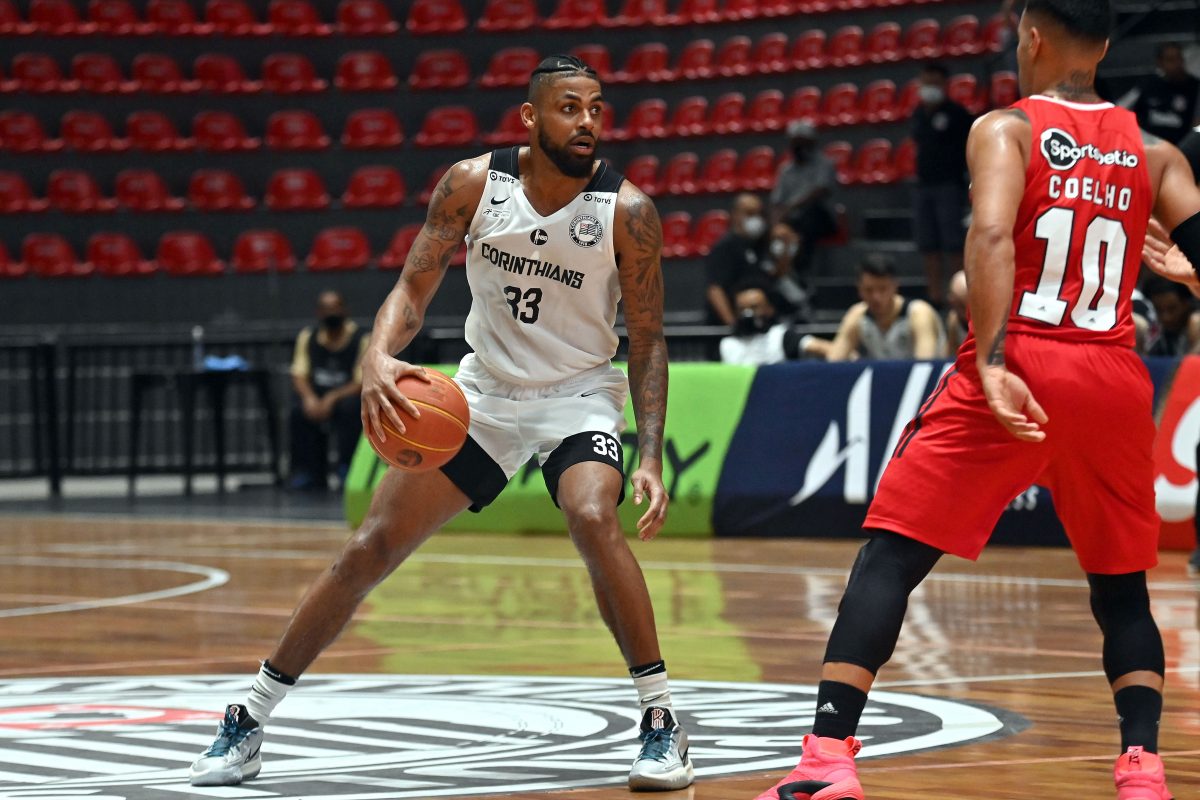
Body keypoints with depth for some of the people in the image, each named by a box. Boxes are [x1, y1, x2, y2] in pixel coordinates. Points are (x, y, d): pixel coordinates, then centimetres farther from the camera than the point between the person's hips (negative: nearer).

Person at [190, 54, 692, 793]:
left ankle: (662, 718, -20)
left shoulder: (628, 211, -17)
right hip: (486, 389, 3)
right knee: (372, 547, -1)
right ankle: (250, 721, 10)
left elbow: (648, 341, -11)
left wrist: (652, 459, -21)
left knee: (594, 519, -33)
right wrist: (379, 356, -31)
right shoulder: (473, 184, -12)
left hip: (579, 393, -2)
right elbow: (414, 289, -9)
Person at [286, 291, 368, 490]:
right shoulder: (308, 337, 6)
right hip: (317, 398, 3)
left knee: (349, 407, -37)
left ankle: (347, 470, -22)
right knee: (298, 412, -28)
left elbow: (362, 383, -13)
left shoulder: (361, 339, -7)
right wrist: (310, 398, -21)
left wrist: (333, 398, -29)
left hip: (347, 397, -3)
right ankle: (310, 475, -16)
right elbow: (299, 376, 1)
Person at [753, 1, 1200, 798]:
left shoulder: (1005, 129, 2)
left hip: (1016, 371, -3)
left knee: (887, 560, 2)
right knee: (1122, 590, 19)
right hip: (1113, 380, 3)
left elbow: (992, 237, -16)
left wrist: (991, 364, -25)